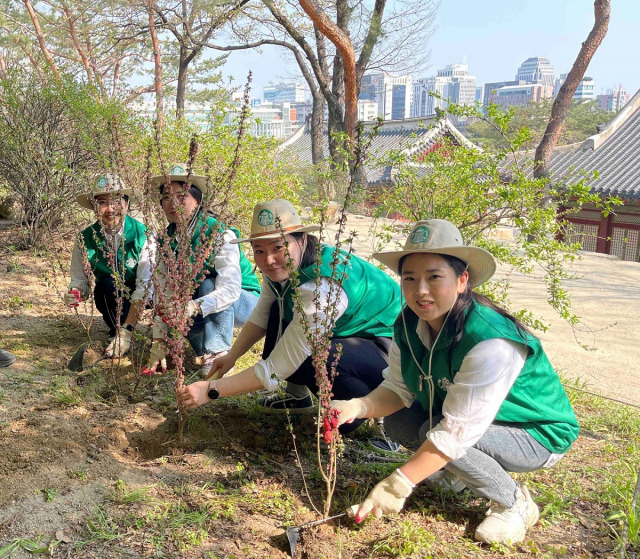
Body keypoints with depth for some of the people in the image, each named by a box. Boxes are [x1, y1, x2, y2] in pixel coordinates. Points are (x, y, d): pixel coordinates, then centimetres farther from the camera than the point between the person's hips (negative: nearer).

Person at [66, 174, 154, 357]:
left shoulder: (142, 235, -21)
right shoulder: (85, 239, -13)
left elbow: (144, 286, -25)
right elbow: (79, 279, -2)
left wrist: (126, 331, -32)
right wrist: (74, 293, -30)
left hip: (140, 298, 0)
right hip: (108, 294, 0)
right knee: (109, 282, -32)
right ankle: (116, 329, -7)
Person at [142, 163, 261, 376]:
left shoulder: (220, 235, -26)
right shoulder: (168, 240, -8)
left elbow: (230, 290, -38)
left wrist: (194, 307, -55)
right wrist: (158, 344, -20)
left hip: (243, 302, -5)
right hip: (205, 307, 5)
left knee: (208, 284, -33)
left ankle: (218, 354, -25)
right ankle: (206, 348, 2)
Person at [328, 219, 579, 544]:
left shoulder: (490, 343, -36)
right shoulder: (408, 326, -13)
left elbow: (456, 431, -34)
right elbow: (397, 390, -7)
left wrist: (398, 484, -31)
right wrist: (357, 407, -28)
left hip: (538, 434, -7)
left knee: (433, 431, -27)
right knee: (397, 422, -10)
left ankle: (514, 504, -5)